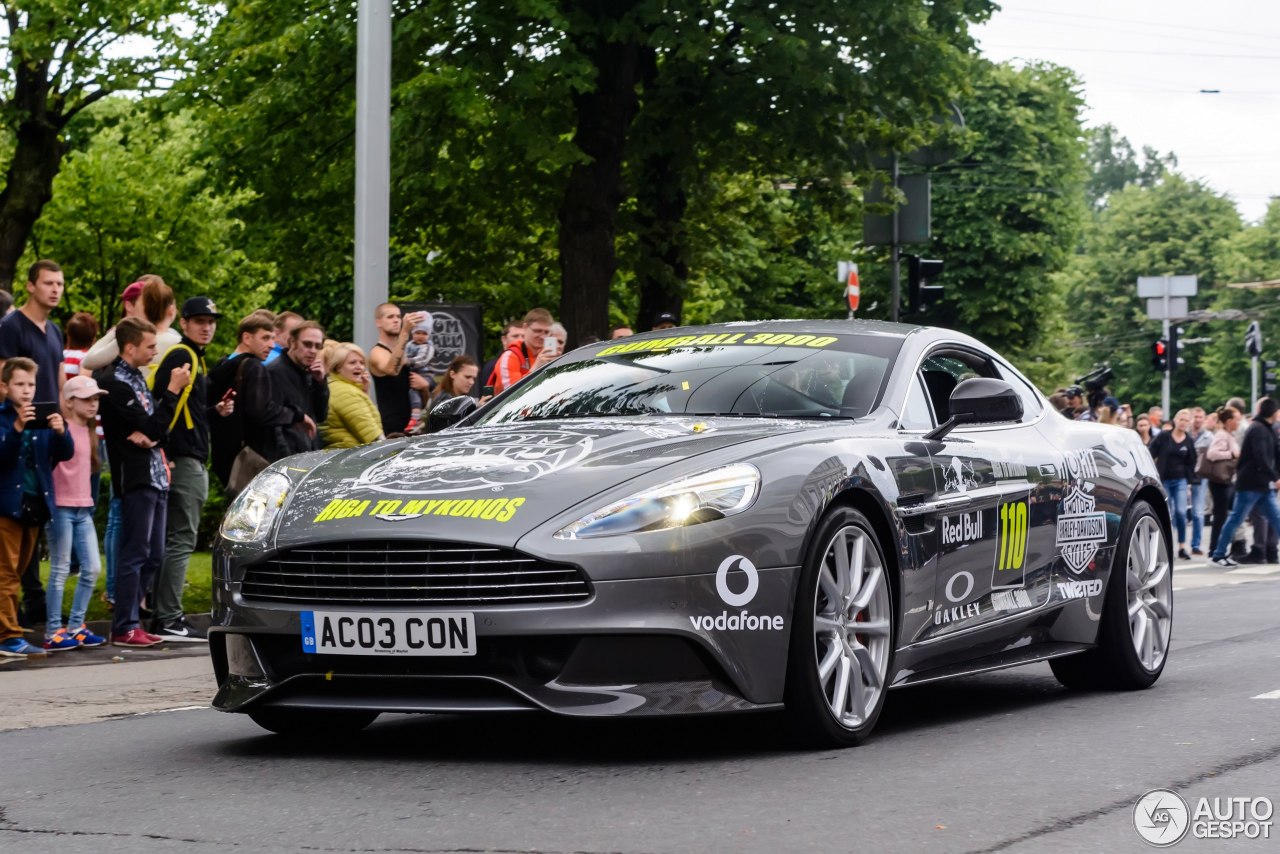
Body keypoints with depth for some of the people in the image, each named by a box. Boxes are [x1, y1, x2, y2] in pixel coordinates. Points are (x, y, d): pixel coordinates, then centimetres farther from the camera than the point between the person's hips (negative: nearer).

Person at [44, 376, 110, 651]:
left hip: (84, 508, 8)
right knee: (60, 570, -3)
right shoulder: (63, 428, -10)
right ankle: (53, 632, 3)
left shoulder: (89, 431, 15)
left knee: (92, 568, 6)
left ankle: (75, 626, 16)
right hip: (61, 507, -8)